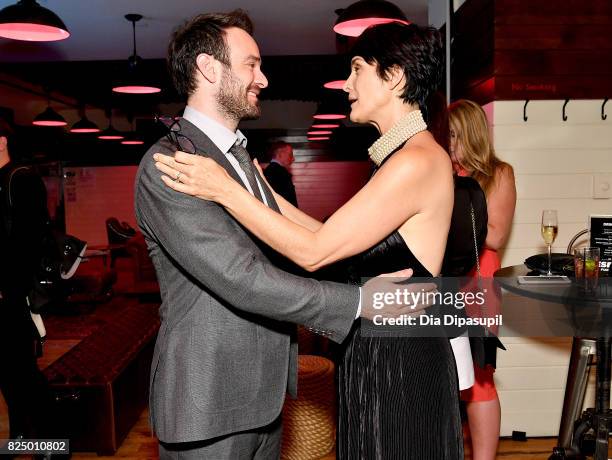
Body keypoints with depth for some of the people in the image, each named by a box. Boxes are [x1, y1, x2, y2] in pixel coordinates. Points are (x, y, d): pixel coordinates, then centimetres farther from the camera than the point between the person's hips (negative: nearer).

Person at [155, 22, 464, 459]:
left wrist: (225, 189, -18)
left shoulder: (417, 162, -22)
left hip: (400, 361, -9)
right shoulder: (404, 156, 9)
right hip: (377, 350, 9)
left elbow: (313, 252, -22)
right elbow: (335, 238, 5)